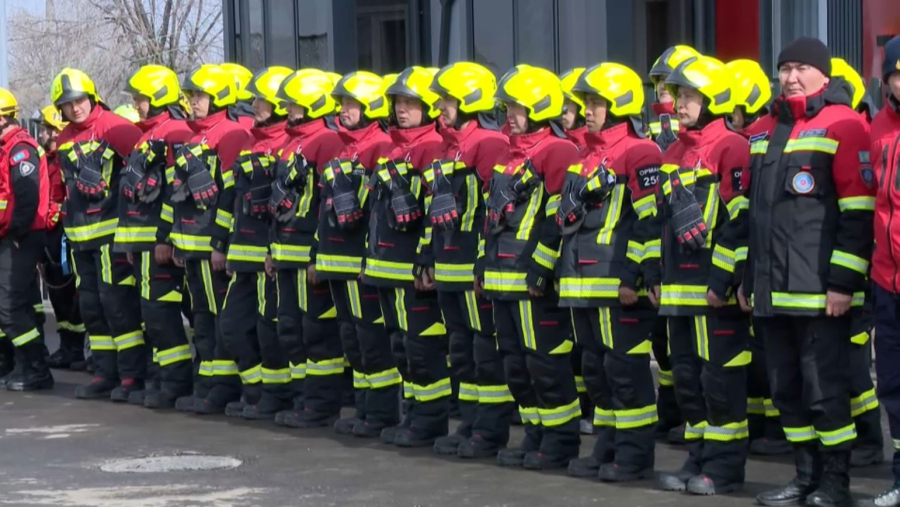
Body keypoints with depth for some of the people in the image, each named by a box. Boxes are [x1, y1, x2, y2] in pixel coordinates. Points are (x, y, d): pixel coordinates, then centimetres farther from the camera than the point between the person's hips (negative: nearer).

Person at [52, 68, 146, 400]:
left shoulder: (114, 128, -10)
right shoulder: (65, 141, 14)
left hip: (112, 230, -8)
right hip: (81, 235, 8)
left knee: (117, 301, -9)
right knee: (91, 305, 10)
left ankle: (132, 376, -5)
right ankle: (105, 374, 17)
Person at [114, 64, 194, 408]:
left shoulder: (174, 135, -13)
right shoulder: (148, 136, 19)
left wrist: (165, 238, -22)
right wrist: (132, 241, 22)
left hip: (160, 241, -10)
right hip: (145, 240, 10)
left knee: (160, 311, -10)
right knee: (153, 313, 12)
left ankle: (177, 383, -7)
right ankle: (160, 379, 16)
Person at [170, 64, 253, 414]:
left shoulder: (230, 135, -11)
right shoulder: (195, 138, 18)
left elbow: (231, 193, -16)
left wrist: (221, 243, -19)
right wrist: (176, 240, 20)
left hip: (213, 244, -9)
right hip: (192, 246, 9)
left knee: (222, 318, -5)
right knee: (203, 317, 12)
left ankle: (225, 389, -2)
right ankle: (206, 387, 18)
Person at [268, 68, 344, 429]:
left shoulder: (326, 142, -12)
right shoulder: (294, 142, 17)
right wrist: (274, 250, 19)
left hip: (310, 254, -10)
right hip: (288, 256, 10)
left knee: (318, 331, -3)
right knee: (291, 330, 12)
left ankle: (323, 406, 2)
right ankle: (304, 399, 19)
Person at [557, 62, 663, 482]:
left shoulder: (638, 154, -11)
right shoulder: (590, 156, 18)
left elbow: (650, 222, -16)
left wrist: (634, 277, -19)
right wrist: (566, 273, 22)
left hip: (619, 286, -10)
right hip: (585, 285, 10)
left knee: (625, 369, -4)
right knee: (595, 369, 14)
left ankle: (635, 454, 1)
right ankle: (608, 448, 22)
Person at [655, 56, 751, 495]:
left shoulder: (731, 149, -10)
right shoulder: (673, 154, 16)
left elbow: (739, 220, -15)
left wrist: (722, 278, -17)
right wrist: (657, 276, 16)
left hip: (716, 288, -8)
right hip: (679, 288, 9)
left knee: (720, 377, -3)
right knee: (686, 376, 12)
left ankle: (724, 466, 3)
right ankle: (699, 459, 21)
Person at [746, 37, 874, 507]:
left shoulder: (842, 125, -6)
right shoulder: (763, 131, 16)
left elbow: (858, 212, -11)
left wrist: (844, 281, -14)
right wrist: (748, 278, 21)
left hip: (820, 291, -7)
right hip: (772, 292, 7)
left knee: (825, 390, -3)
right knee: (787, 389, 12)